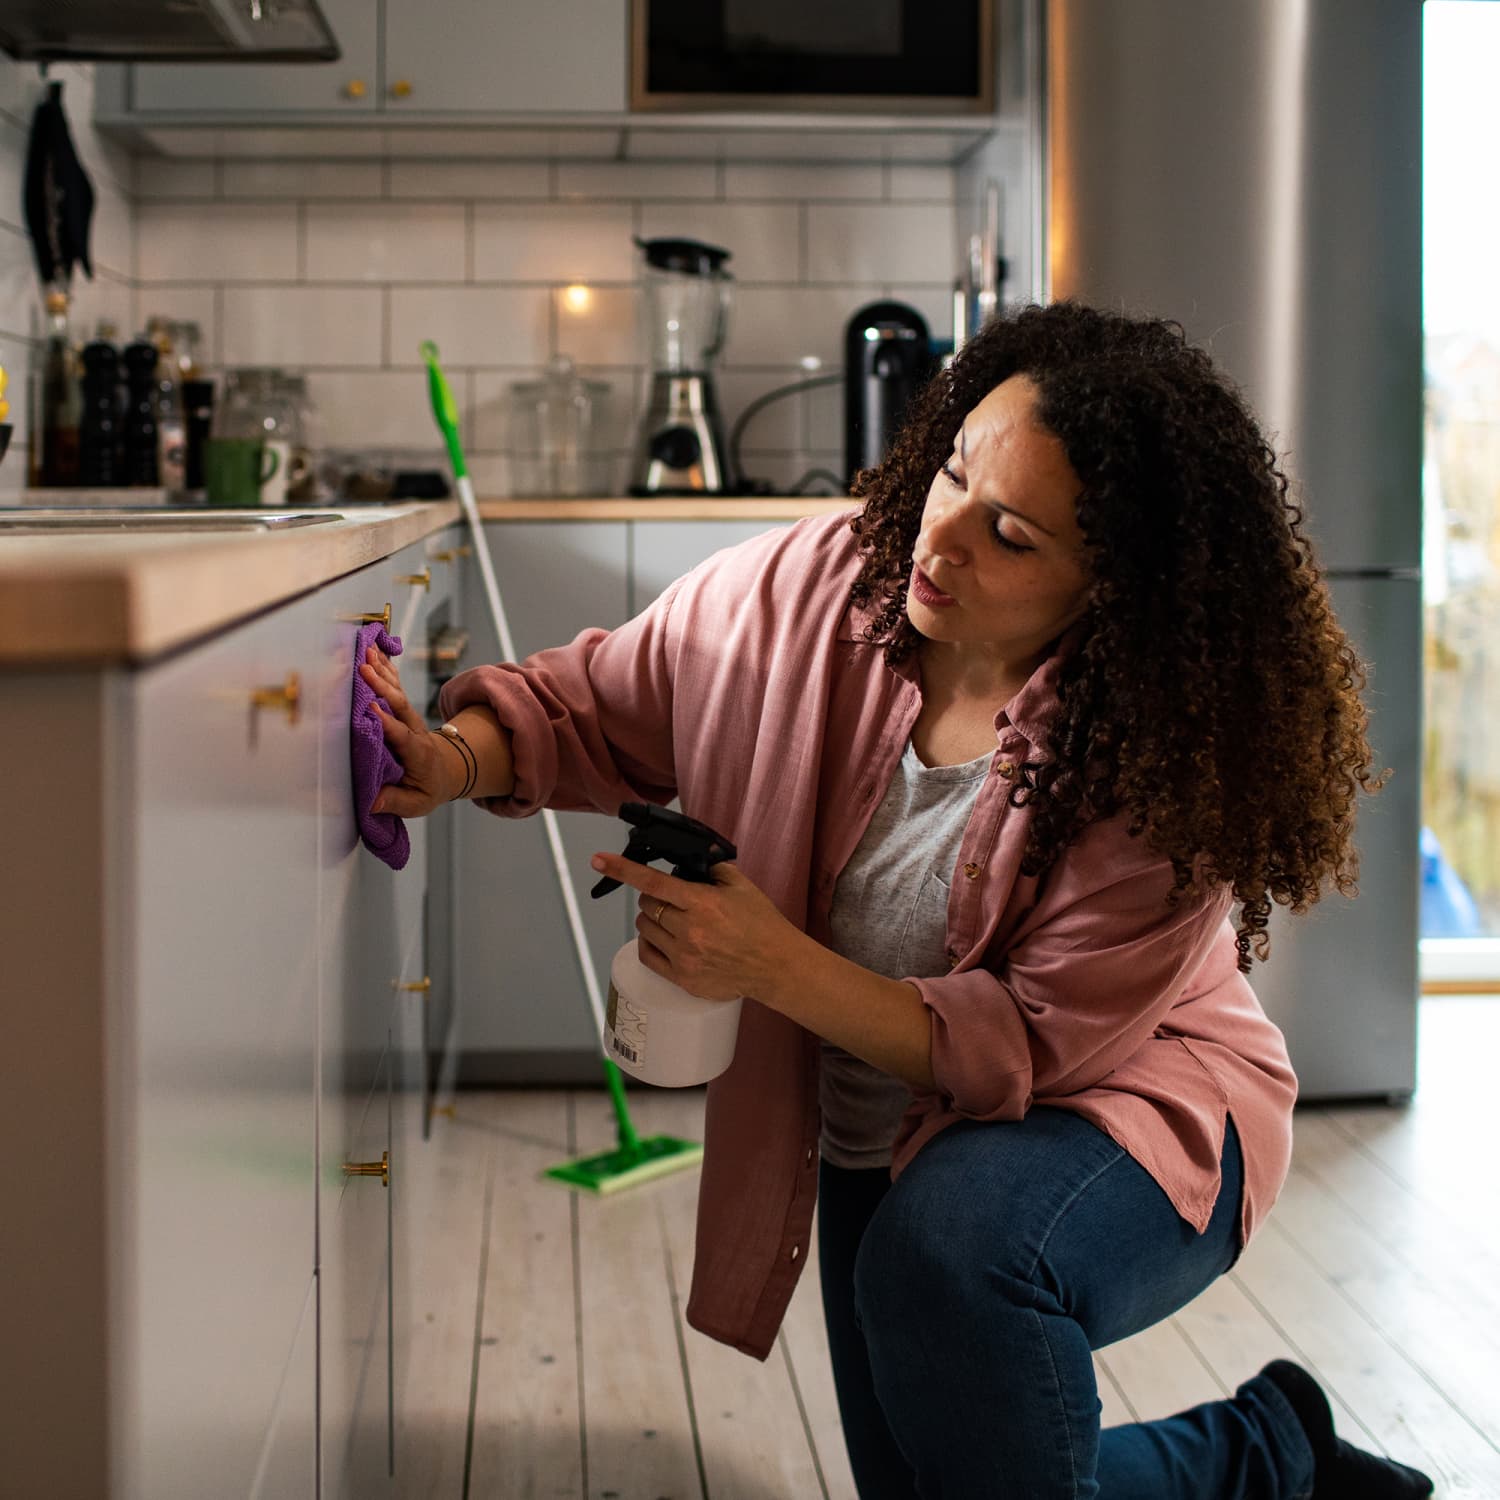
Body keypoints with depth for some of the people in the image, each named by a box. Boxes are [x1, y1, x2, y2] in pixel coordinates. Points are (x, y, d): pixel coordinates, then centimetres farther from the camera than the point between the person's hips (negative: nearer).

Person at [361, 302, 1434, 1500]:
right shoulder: (817, 586, -16)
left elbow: (1037, 1044, -27)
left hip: (1125, 1110, -6)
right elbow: (601, 704, -4)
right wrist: (454, 760, -24)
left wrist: (774, 965, -35)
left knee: (943, 1253, -38)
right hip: (878, 1140, 6)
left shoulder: (1169, 769, -29)